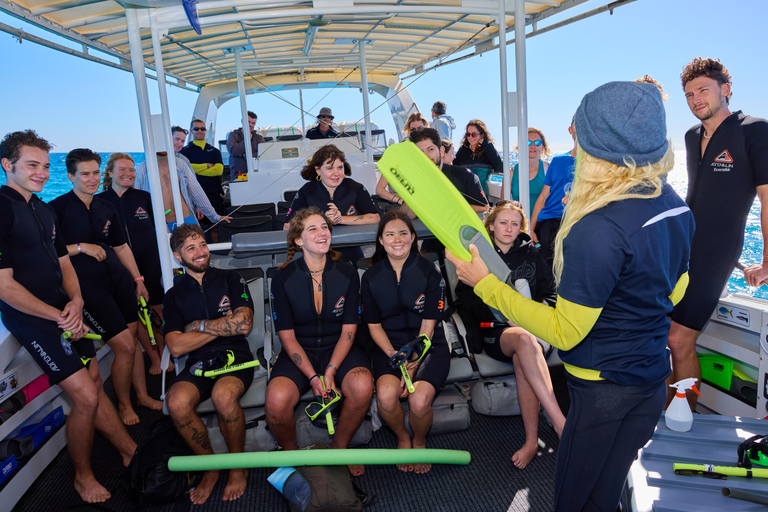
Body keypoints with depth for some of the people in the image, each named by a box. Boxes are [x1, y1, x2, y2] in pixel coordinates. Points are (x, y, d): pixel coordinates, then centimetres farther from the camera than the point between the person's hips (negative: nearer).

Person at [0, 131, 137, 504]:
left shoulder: (44, 210, 14)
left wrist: (76, 301, -2)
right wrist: (59, 317, -14)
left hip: (65, 311, 8)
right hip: (31, 318, -8)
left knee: (94, 386, 14)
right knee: (85, 397, -8)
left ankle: (132, 453, 25)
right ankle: (83, 476, 14)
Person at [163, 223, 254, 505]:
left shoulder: (230, 279, 9)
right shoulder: (174, 295, 12)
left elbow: (243, 323, -6)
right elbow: (176, 347, -2)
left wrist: (199, 326, 0)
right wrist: (223, 326, -4)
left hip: (235, 356, -2)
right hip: (199, 363, 2)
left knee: (223, 395, -34)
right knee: (177, 402, -29)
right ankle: (210, 466, -3)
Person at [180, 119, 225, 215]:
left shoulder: (214, 151, 16)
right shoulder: (185, 150, 9)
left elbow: (219, 170, -1)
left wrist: (197, 169, -6)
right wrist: (207, 165, -4)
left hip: (214, 193, 2)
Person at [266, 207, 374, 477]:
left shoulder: (347, 273, -2)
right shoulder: (283, 278, -5)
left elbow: (349, 328, -1)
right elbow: (287, 336, -5)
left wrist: (331, 370, -15)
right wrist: (312, 376, -16)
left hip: (338, 349, 1)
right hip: (299, 353, -1)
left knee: (362, 386, -31)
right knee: (276, 399, -31)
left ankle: (340, 447, 0)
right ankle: (290, 453, 4)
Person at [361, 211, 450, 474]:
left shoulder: (429, 272, -5)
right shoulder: (371, 277, 2)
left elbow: (428, 326, -6)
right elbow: (374, 326, 3)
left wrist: (412, 366, -15)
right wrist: (395, 358, -14)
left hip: (429, 346, -1)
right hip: (390, 345, 2)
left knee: (419, 400, -28)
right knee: (386, 395, -29)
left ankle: (419, 441, 10)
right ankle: (402, 438, 7)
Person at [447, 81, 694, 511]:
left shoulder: (600, 229, -28)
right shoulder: (676, 206, 0)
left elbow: (564, 333, -21)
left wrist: (485, 283, -17)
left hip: (604, 391, -8)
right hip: (653, 382, 8)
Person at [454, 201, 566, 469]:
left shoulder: (530, 254, 17)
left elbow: (550, 292, 16)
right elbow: (466, 295, 0)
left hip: (532, 325, 2)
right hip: (496, 331, -1)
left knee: (521, 359, -35)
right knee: (524, 339, -38)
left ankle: (532, 441, -32)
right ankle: (561, 424, -43)